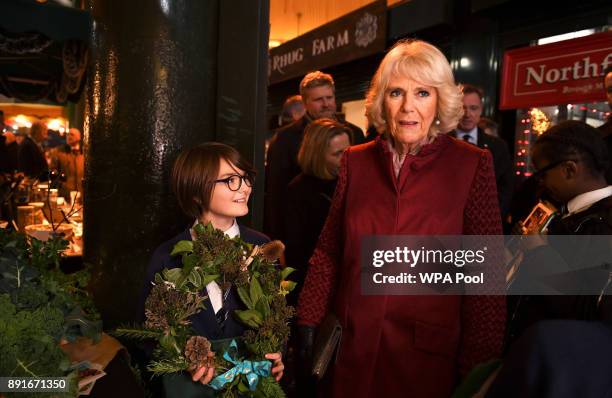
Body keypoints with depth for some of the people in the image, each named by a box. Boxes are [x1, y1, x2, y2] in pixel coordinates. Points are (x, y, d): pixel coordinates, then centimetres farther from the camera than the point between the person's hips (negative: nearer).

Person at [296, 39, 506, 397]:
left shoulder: (473, 164, -8)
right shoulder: (356, 161, 0)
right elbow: (328, 251, 5)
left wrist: (477, 367, -7)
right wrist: (309, 321, 2)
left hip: (428, 352, -2)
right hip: (352, 344, 3)